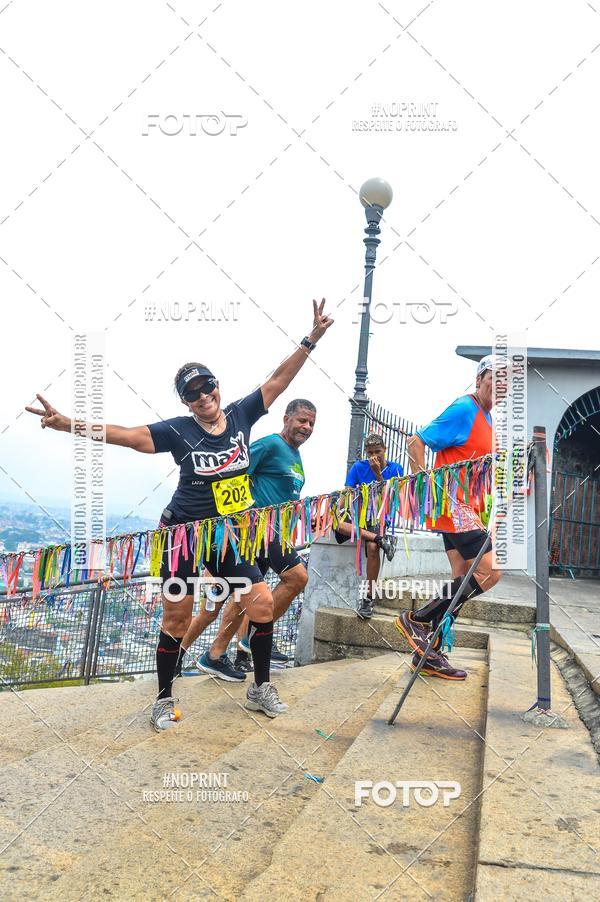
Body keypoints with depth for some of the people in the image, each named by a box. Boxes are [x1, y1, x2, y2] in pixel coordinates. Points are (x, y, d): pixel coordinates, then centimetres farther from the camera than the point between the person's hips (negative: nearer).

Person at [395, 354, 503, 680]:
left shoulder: (486, 417, 16)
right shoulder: (463, 410, -13)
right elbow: (416, 442, -17)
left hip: (466, 509, 10)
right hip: (453, 504, -10)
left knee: (464, 579, 9)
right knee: (490, 573, -12)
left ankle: (430, 653, 15)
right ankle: (417, 619, -4)